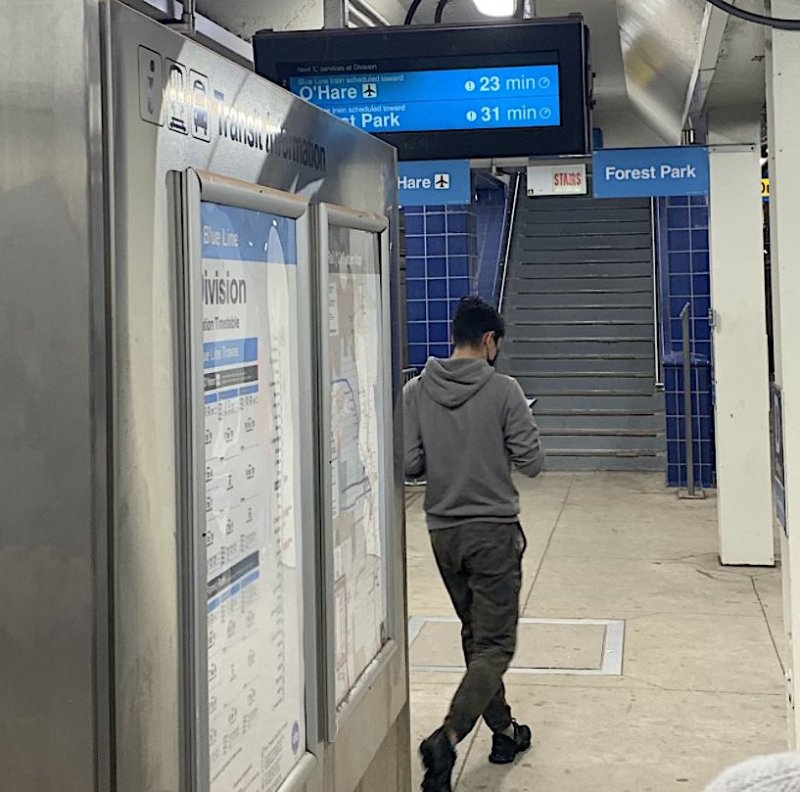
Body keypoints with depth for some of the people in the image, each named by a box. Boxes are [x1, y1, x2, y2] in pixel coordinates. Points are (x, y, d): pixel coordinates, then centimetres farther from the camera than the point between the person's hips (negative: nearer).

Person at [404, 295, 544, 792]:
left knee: (476, 635, 20)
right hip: (494, 531, -4)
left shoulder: (416, 392, -3)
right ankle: (448, 739, -19)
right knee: (495, 645, -1)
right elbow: (532, 463, -11)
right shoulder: (503, 390, -12)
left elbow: (410, 465, -4)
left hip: (443, 532, 5)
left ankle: (503, 731, 30)